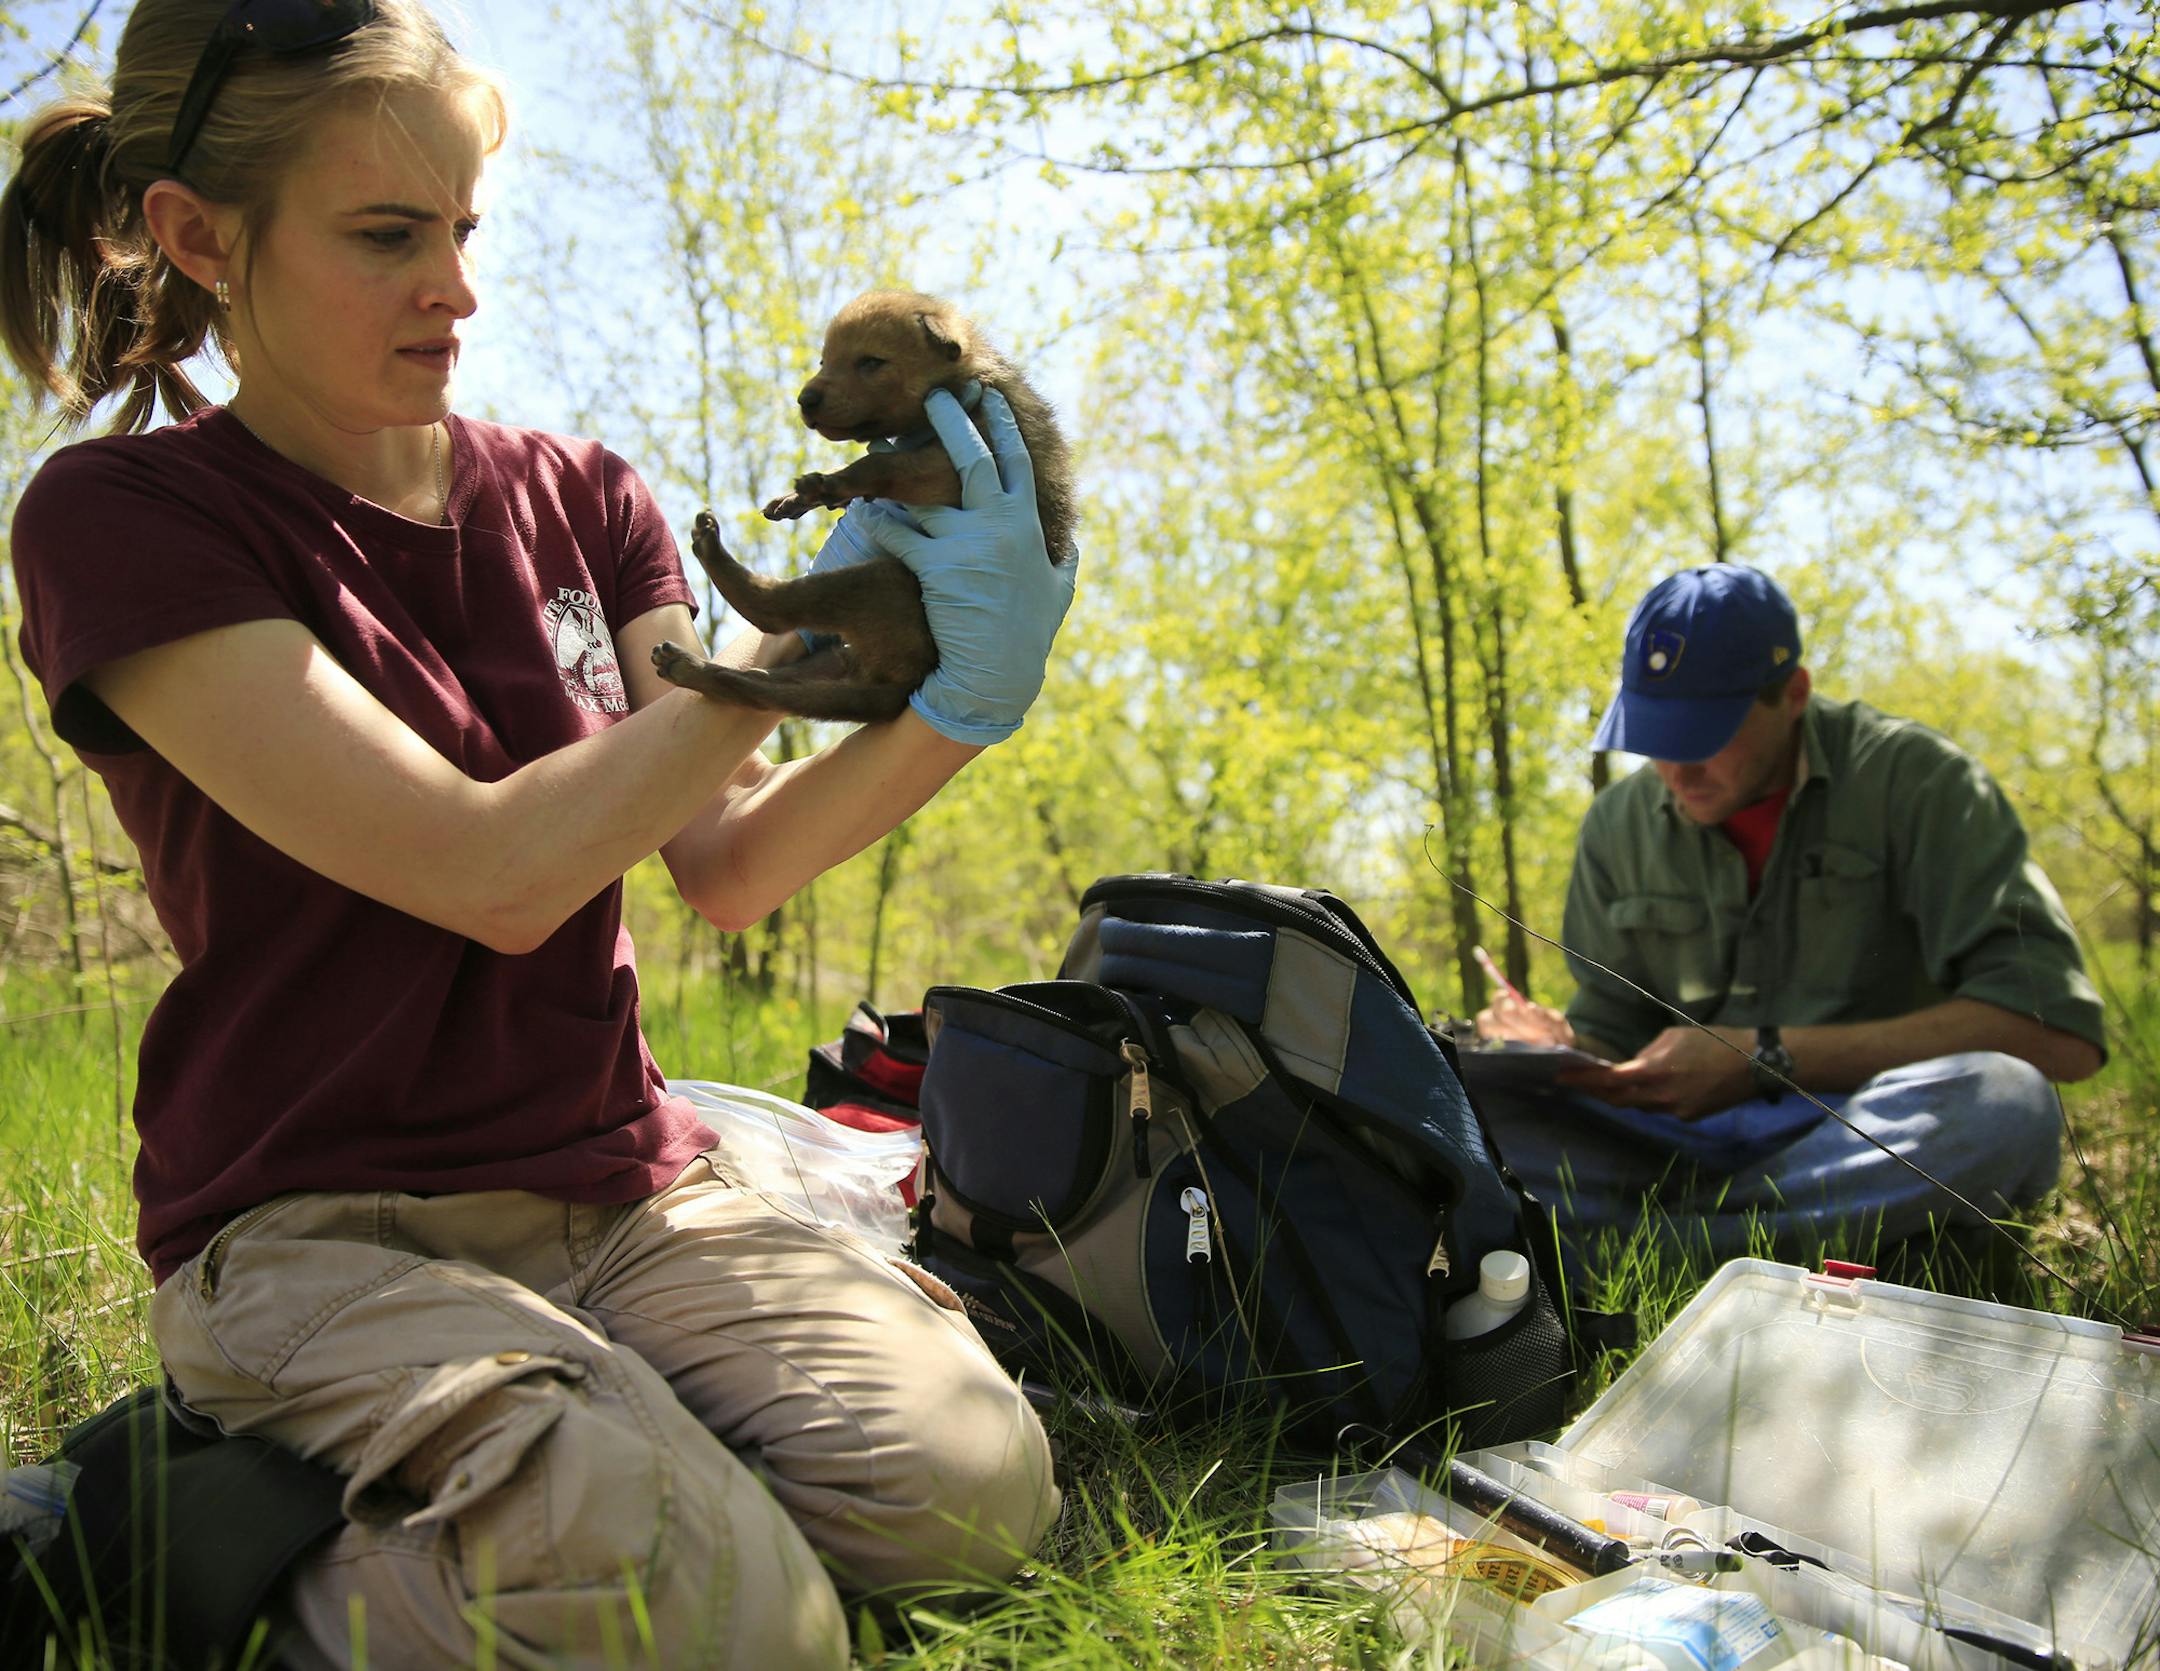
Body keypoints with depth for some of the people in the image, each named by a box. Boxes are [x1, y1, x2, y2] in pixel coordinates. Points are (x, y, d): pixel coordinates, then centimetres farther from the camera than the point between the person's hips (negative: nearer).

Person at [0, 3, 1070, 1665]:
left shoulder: (578, 499, 8)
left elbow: (729, 866, -1)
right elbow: (494, 873, -19)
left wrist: (950, 710, -18)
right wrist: (807, 627, -15)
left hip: (624, 1187, 5)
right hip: (320, 1223, -5)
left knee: (972, 1488, -17)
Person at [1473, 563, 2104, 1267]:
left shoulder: (1909, 778, -4)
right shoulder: (1618, 825, 8)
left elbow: (2060, 1030, -15)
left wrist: (1767, 1056, -17)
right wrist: (1565, 1050, -14)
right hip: (1684, 1141, 3)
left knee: (2005, 1101, -37)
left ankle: (1608, 1258, -28)